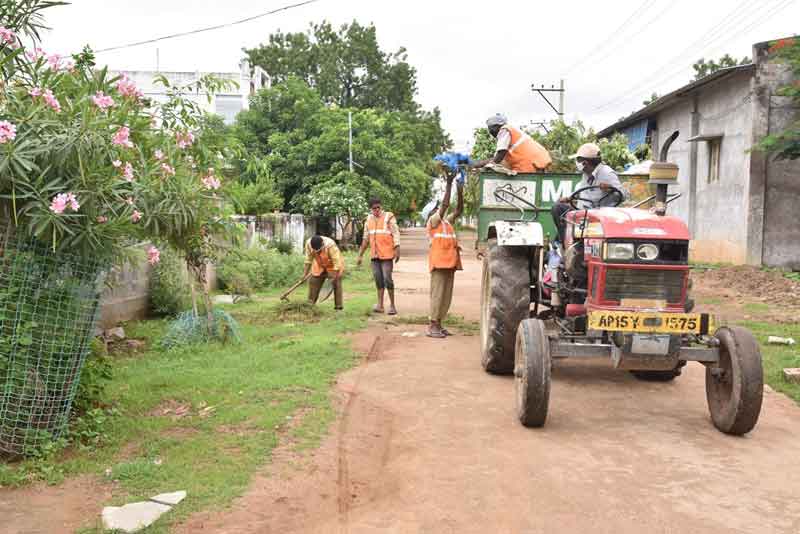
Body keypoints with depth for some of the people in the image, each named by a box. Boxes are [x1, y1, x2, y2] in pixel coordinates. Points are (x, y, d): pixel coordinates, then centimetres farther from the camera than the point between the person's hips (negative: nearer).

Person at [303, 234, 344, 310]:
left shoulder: (330, 245, -38)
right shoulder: (308, 244, -24)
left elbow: (337, 262, -33)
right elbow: (308, 260, -9)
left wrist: (334, 277, -31)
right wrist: (305, 273, -8)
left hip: (333, 266, -5)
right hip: (319, 266, 5)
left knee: (336, 284, -12)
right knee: (313, 282, 2)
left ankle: (339, 307, -7)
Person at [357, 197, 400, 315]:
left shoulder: (388, 217, -4)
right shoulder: (369, 219, 12)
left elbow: (396, 234, -10)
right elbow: (365, 238, 17)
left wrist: (397, 249, -21)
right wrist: (360, 255, 16)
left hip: (387, 254, -5)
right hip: (375, 255, 5)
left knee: (387, 278, -7)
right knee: (378, 279, 6)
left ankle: (392, 305, 2)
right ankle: (380, 305, 10)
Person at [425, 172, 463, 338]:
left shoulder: (447, 221, 19)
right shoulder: (433, 221, -2)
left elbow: (459, 210, 14)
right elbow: (445, 204, -12)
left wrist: (460, 191, 4)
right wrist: (449, 184, -11)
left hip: (449, 262, 8)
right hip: (439, 262, -8)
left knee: (446, 295, 7)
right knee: (437, 293, -8)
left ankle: (438, 325, 13)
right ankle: (433, 326, -5)